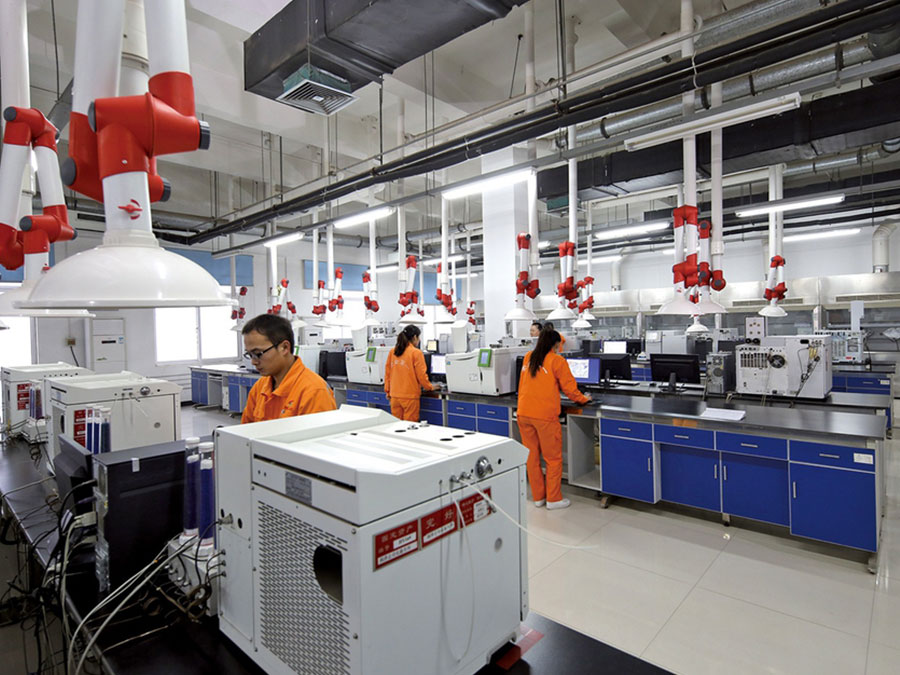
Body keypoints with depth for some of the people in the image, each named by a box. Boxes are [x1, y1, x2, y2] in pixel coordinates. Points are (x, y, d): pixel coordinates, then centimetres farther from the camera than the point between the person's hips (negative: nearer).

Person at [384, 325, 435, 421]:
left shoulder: (393, 352, 5)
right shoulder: (416, 353, -10)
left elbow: (387, 373, 10)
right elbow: (421, 375, -9)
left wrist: (388, 391, 20)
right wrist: (430, 387, 8)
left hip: (394, 395, 5)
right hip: (410, 396, -5)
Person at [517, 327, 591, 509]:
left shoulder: (528, 357, 10)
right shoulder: (557, 360, -5)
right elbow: (569, 387, 0)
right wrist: (583, 398, 17)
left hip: (524, 413, 6)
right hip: (545, 415, -5)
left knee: (531, 456, 13)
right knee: (553, 458, 9)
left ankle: (538, 497, 24)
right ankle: (553, 499, 16)